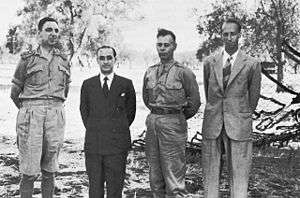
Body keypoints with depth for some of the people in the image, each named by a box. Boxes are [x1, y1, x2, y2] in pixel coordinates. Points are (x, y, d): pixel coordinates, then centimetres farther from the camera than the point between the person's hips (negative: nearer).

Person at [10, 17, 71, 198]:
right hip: (31, 115, -3)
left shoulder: (64, 61, 13)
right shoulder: (28, 59, 3)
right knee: (30, 172, -3)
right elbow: (15, 92, 10)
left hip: (56, 115, 3)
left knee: (50, 171, 9)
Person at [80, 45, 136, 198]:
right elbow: (84, 111, 16)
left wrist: (119, 129, 5)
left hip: (117, 145, -1)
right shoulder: (88, 84, 10)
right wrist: (93, 129, 7)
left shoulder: (126, 84, 5)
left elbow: (130, 112, 11)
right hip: (93, 144, 2)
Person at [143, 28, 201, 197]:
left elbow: (194, 102, -1)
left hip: (173, 125, -5)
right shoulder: (150, 72, 8)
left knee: (174, 174, -4)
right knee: (155, 175, 14)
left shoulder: (183, 72, -8)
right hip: (152, 123, 6)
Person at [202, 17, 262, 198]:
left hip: (238, 128, -2)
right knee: (211, 174, 6)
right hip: (212, 126, 2)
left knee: (239, 176, -1)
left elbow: (254, 97, 10)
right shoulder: (209, 63, 6)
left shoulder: (252, 65, -2)